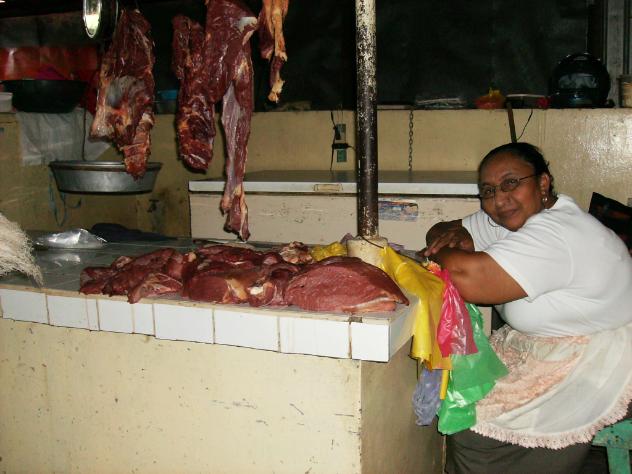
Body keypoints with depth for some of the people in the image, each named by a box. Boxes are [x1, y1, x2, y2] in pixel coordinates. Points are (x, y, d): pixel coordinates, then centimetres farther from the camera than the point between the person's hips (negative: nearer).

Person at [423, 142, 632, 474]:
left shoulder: (557, 235, -28)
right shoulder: (510, 219, 2)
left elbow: (470, 279, -38)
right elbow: (438, 232, 11)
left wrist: (440, 253, -16)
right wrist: (454, 236, -14)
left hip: (592, 369, -9)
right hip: (537, 347, 9)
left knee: (473, 429, -17)